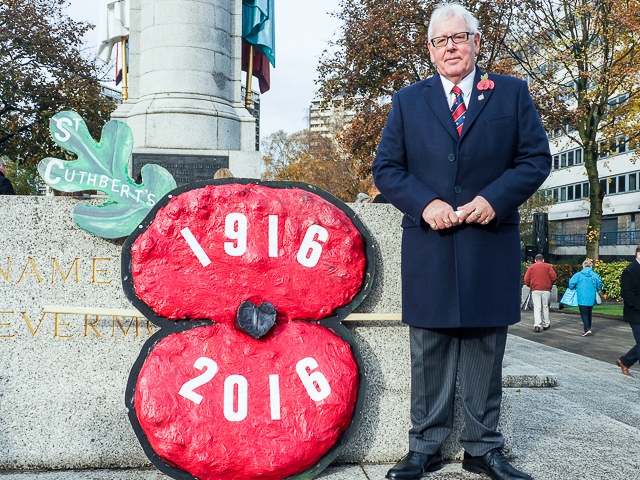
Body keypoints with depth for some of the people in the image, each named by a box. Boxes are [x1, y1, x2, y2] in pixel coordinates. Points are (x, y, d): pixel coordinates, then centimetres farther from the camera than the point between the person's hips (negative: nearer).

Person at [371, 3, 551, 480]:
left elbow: (536, 157, 5)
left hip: (491, 244, 0)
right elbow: (385, 167, 6)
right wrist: (425, 203, -11)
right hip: (428, 247, 0)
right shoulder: (408, 101, 11)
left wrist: (495, 198, -12)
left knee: (485, 352, 8)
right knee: (429, 354, 6)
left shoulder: (512, 92, 10)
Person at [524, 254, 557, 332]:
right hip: (546, 290, 0)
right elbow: (554, 277, -4)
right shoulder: (548, 266, 6)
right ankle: (546, 325, 19)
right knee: (545, 307, 12)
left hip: (535, 290, 0)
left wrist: (530, 285, 17)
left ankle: (537, 325, -16)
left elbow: (526, 279, 0)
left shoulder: (531, 267, 7)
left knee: (537, 307, -3)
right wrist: (550, 284, 14)